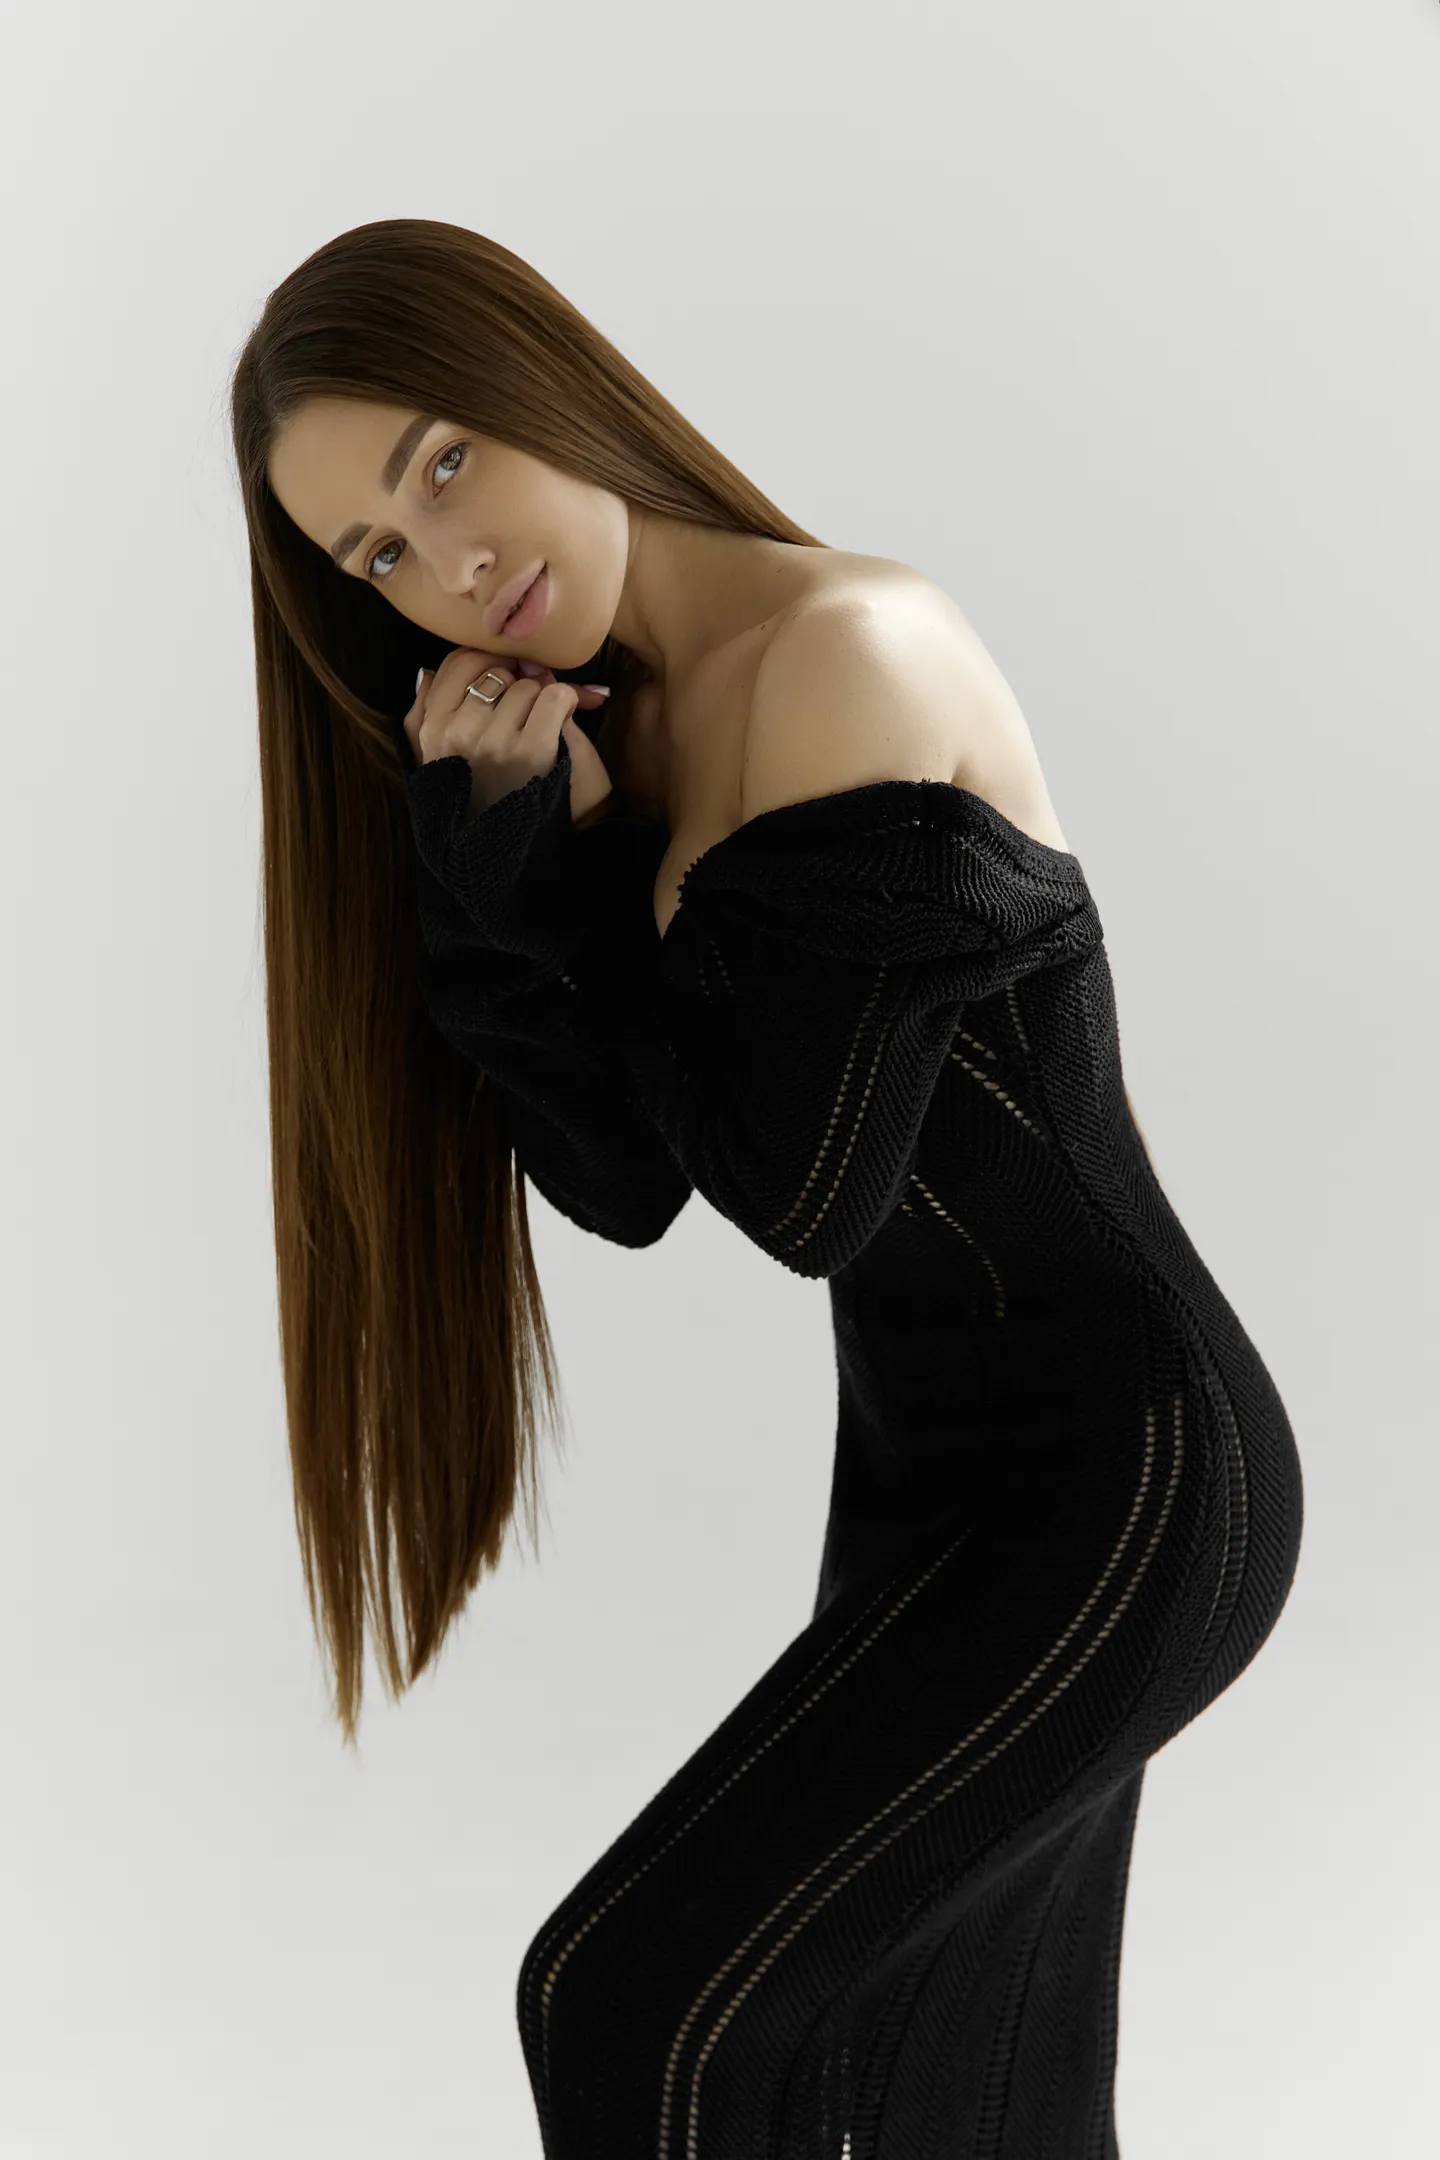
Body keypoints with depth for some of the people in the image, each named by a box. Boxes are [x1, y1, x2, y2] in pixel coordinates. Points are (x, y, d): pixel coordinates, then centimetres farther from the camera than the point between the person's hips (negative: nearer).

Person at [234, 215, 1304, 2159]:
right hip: (933, 1479, 9)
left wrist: (587, 857, -10)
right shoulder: (653, 720, 6)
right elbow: (626, 1180, 1)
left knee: (635, 2004, -12)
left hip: (1121, 1479, -9)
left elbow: (804, 1197, -20)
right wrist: (502, 854, -12)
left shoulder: (847, 647, -19)